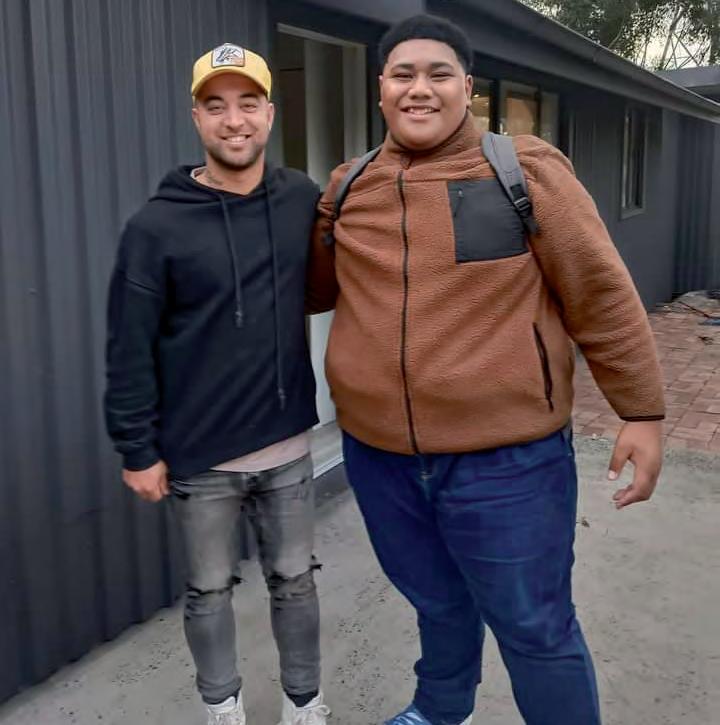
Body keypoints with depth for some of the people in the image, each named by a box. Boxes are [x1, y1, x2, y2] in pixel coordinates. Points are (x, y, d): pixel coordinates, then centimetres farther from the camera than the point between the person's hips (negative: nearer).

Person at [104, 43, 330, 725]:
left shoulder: (303, 200, -1)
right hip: (199, 456, -2)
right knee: (210, 591, 15)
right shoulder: (156, 226, -11)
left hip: (288, 445, 3)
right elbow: (130, 351, -8)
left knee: (295, 580, 16)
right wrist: (137, 450, -7)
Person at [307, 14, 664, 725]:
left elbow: (602, 296, -6)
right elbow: (311, 286, 20)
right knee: (437, 604, 26)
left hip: (507, 458, -4)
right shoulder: (348, 188, 5)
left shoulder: (525, 169, -7)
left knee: (534, 628, 10)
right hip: (378, 454, 5)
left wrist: (642, 411, -5)